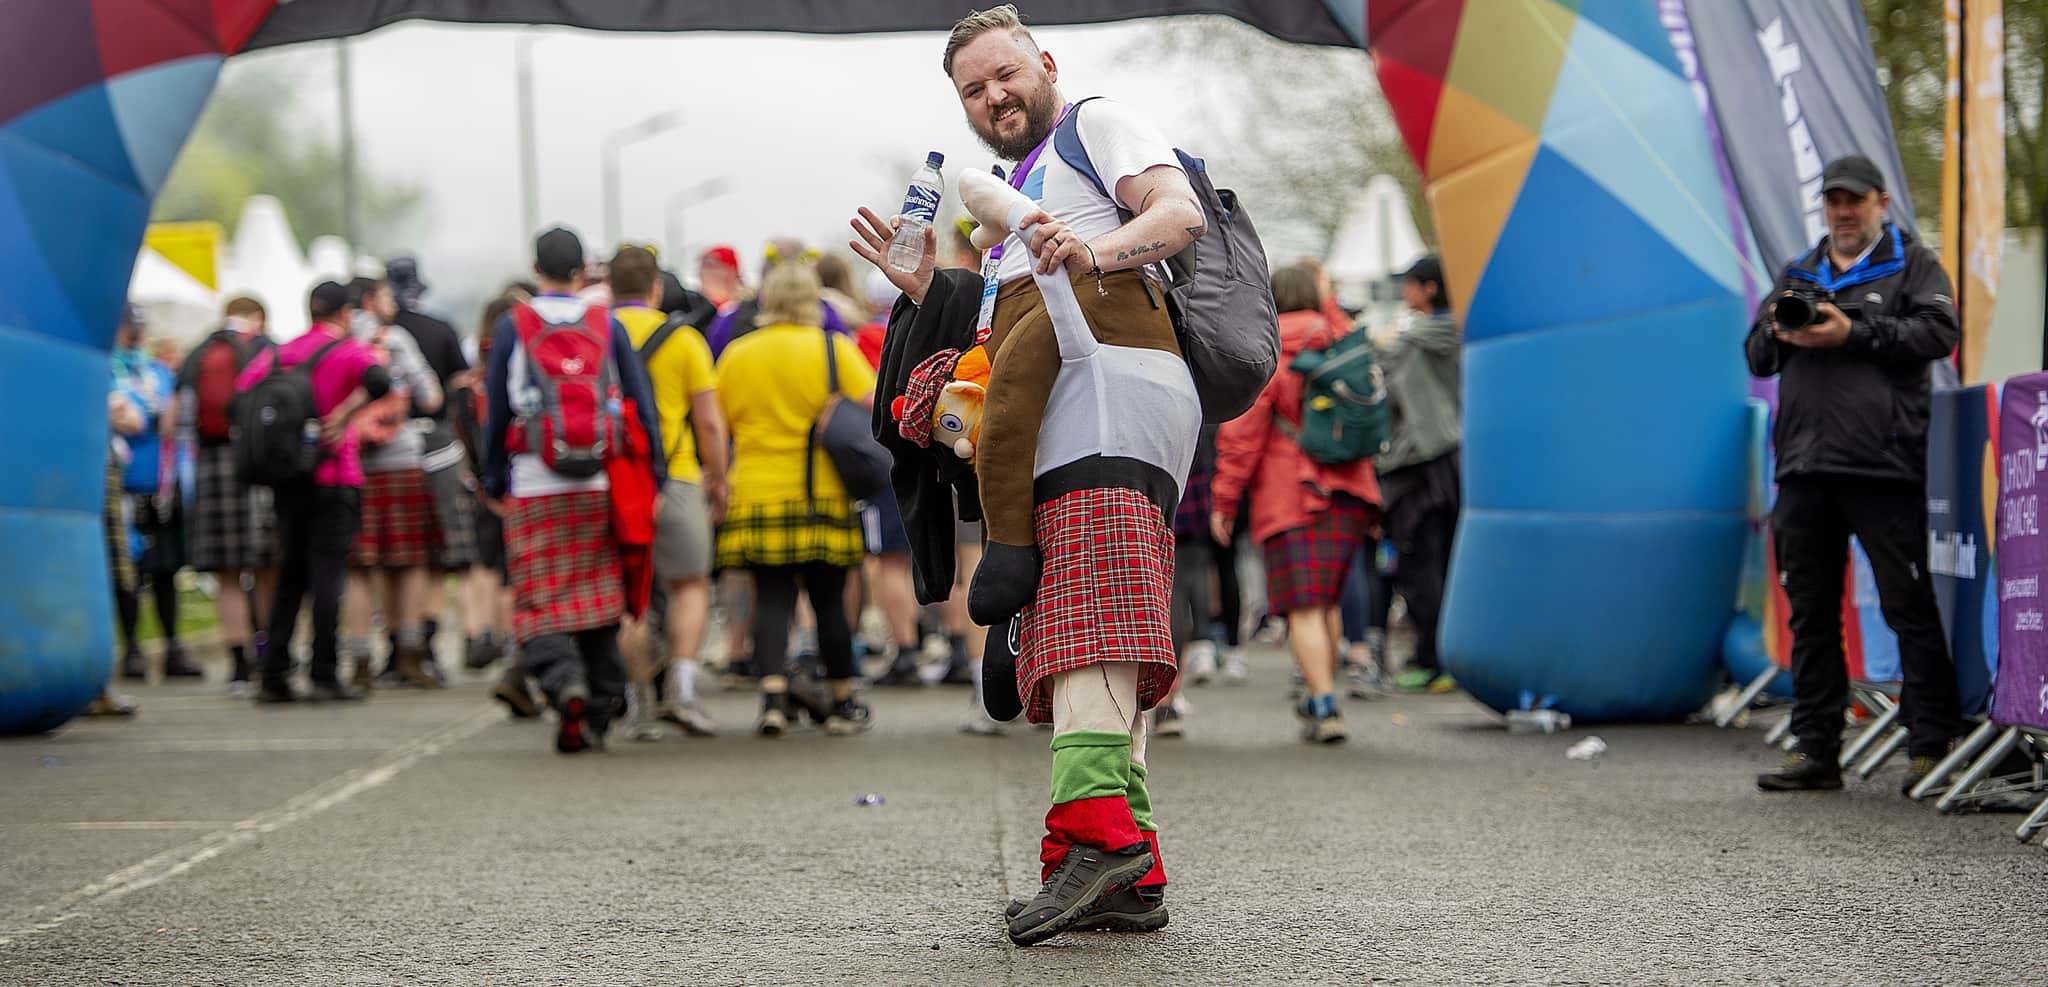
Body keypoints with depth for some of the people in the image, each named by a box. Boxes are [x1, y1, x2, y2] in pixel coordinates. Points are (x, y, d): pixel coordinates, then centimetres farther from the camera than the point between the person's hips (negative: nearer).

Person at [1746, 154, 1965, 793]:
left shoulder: (1913, 265, 8)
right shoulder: (1799, 274, 23)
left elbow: (1939, 331, -8)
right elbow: (1756, 356, 20)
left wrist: (1853, 333, -14)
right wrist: (1777, 332, -3)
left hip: (1883, 467, -5)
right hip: (1805, 466, 5)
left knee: (1911, 609, -7)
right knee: (1810, 613, 7)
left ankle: (1931, 748, -4)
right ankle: (1817, 752, 12)